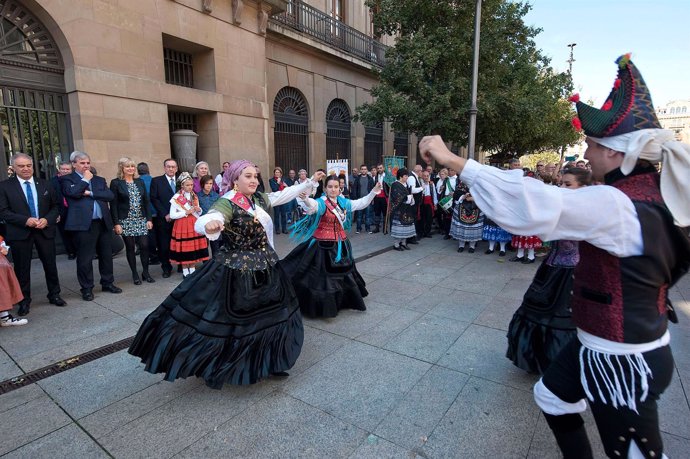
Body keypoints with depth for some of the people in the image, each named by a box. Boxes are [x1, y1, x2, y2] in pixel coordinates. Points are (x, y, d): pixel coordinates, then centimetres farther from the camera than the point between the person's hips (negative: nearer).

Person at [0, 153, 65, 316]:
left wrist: (47, 219, -10)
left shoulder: (45, 184, 7)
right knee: (22, 268, 6)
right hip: (20, 233, -2)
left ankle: (54, 295, 23)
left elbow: (55, 206, 8)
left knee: (50, 264, 8)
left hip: (45, 230, 2)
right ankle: (24, 301, 19)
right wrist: (25, 220, -17)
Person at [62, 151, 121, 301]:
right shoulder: (68, 179, 5)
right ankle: (87, 288, 14)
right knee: (85, 259, 1)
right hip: (84, 224, -4)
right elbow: (72, 193, -16)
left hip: (103, 223, 5)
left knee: (106, 255, 12)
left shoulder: (99, 180, 17)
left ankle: (108, 283, 25)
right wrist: (86, 179, -3)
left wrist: (90, 193, -8)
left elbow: (110, 195, 2)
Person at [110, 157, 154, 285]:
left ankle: (146, 272, 13)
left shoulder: (140, 181, 10)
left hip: (141, 220, 3)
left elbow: (146, 201, 9)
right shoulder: (116, 183, -2)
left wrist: (149, 219, 2)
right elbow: (113, 204, -5)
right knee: (130, 247, 4)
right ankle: (135, 274, 16)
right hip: (125, 221, -3)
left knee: (144, 245, -2)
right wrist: (116, 223, -10)